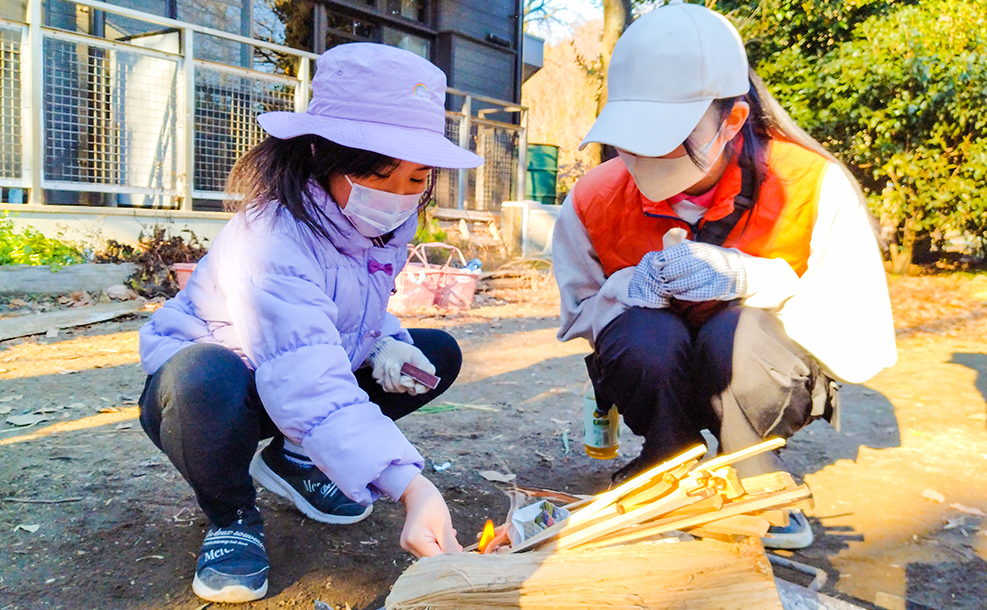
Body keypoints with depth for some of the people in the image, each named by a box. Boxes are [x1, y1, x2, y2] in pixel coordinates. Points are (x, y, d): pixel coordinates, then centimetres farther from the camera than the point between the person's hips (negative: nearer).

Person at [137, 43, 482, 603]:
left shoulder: (388, 227, -8)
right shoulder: (274, 242, -35)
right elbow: (308, 386, -48)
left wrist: (385, 343, -14)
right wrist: (411, 487, -58)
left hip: (317, 371, 8)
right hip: (199, 383, -7)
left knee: (438, 355, -3)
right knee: (211, 379, -43)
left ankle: (293, 458, 10)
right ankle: (232, 516, -9)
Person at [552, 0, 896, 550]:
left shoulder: (814, 188, -20)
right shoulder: (595, 201, -14)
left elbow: (867, 346, -19)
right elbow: (577, 320, -3)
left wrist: (747, 278, -33)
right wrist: (631, 288, -26)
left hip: (766, 382, -1)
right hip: (658, 377, 2)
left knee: (740, 335, -35)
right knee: (645, 337, -33)